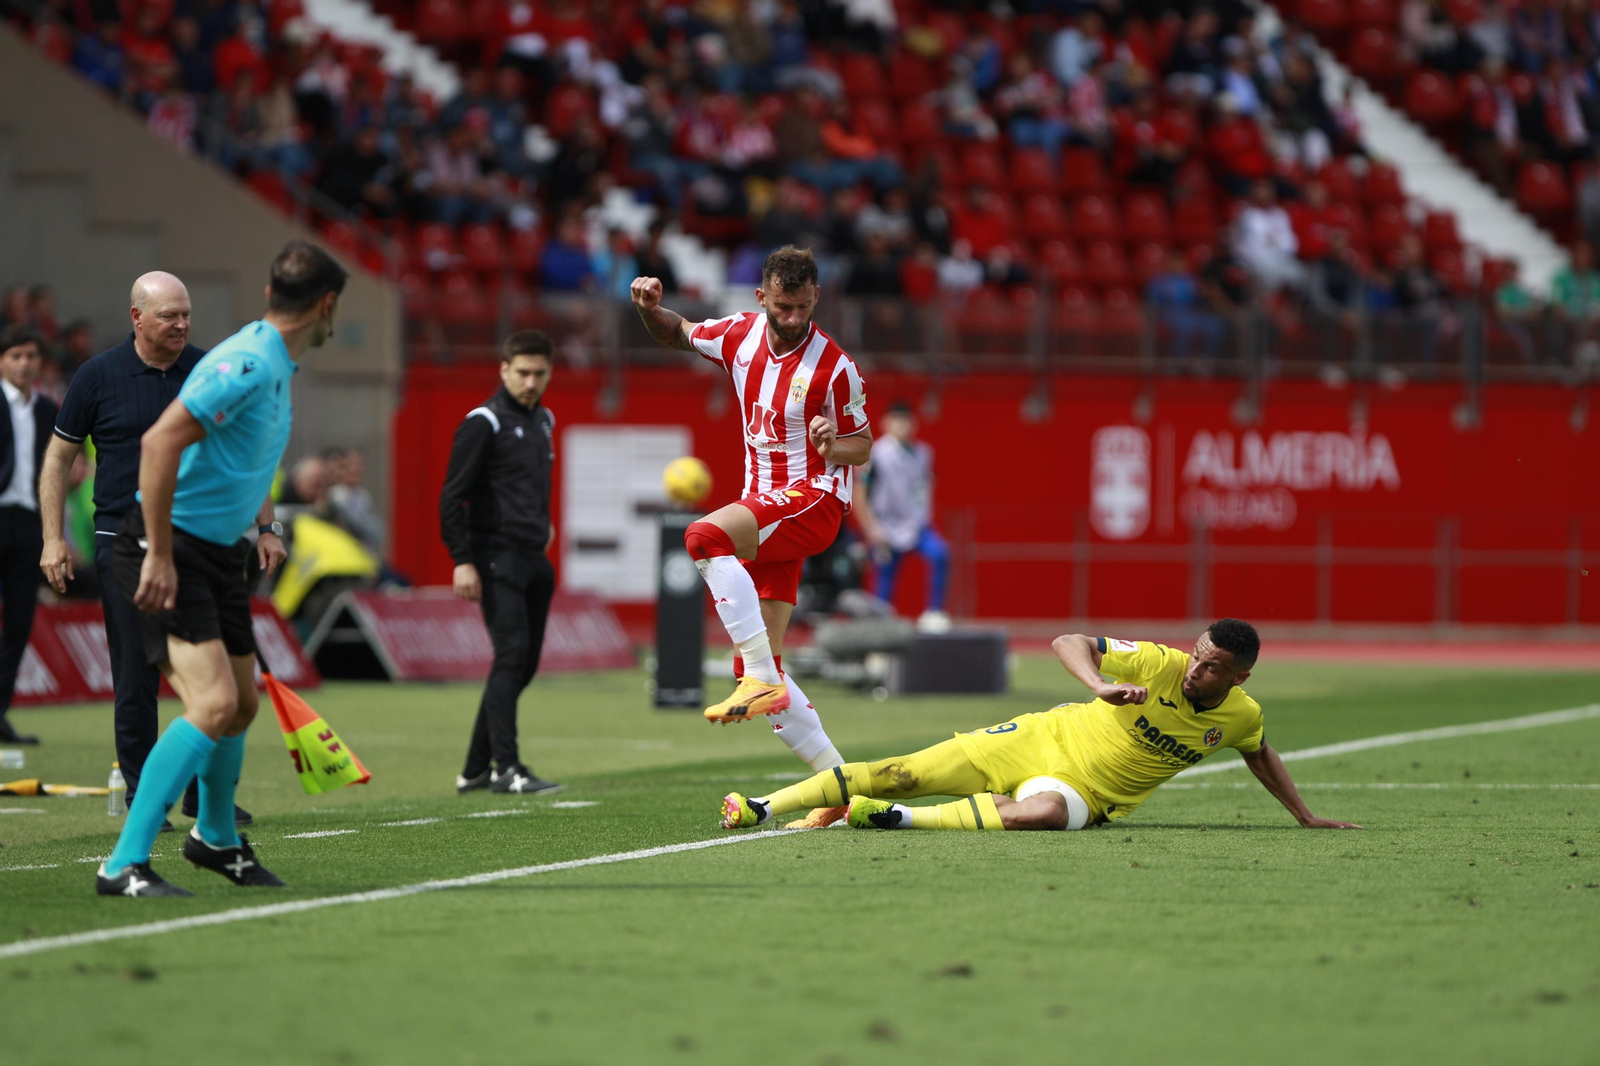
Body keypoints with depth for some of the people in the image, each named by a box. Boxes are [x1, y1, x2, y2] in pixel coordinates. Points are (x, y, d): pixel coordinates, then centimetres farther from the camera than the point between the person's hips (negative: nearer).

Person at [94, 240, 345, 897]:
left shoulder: (276, 368, 12)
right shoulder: (246, 365, -21)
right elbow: (159, 443, -28)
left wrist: (257, 536, 27)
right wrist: (159, 556, -27)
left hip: (218, 553, 10)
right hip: (171, 552, -10)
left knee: (241, 704, 17)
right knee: (213, 702, -20)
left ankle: (215, 838, 41)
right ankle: (124, 865, -20)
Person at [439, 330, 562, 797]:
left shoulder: (543, 421, 16)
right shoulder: (483, 423, -8)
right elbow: (452, 495, -11)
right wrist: (462, 560, -17)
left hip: (533, 560, 8)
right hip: (497, 557, -8)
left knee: (524, 665, 6)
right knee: (511, 654, -16)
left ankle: (476, 770, 13)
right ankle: (507, 767, -18)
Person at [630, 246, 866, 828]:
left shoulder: (834, 367, -10)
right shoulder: (741, 333, 4)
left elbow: (862, 445, -1)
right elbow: (679, 335, 22)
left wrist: (834, 445, -24)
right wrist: (653, 310, 0)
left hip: (813, 498, -7)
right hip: (765, 508, 7)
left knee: (705, 536, -34)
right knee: (756, 670, 0)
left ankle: (764, 679, -37)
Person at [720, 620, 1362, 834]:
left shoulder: (1241, 716, -5)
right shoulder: (1158, 665, -15)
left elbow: (1260, 756, 19)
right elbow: (1068, 644, -19)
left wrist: (1305, 817, 21)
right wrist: (1101, 687, -38)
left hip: (1088, 795, 1)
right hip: (1042, 740, -1)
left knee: (1045, 812, -39)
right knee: (904, 773, -12)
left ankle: (891, 819, -29)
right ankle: (762, 809, -6)